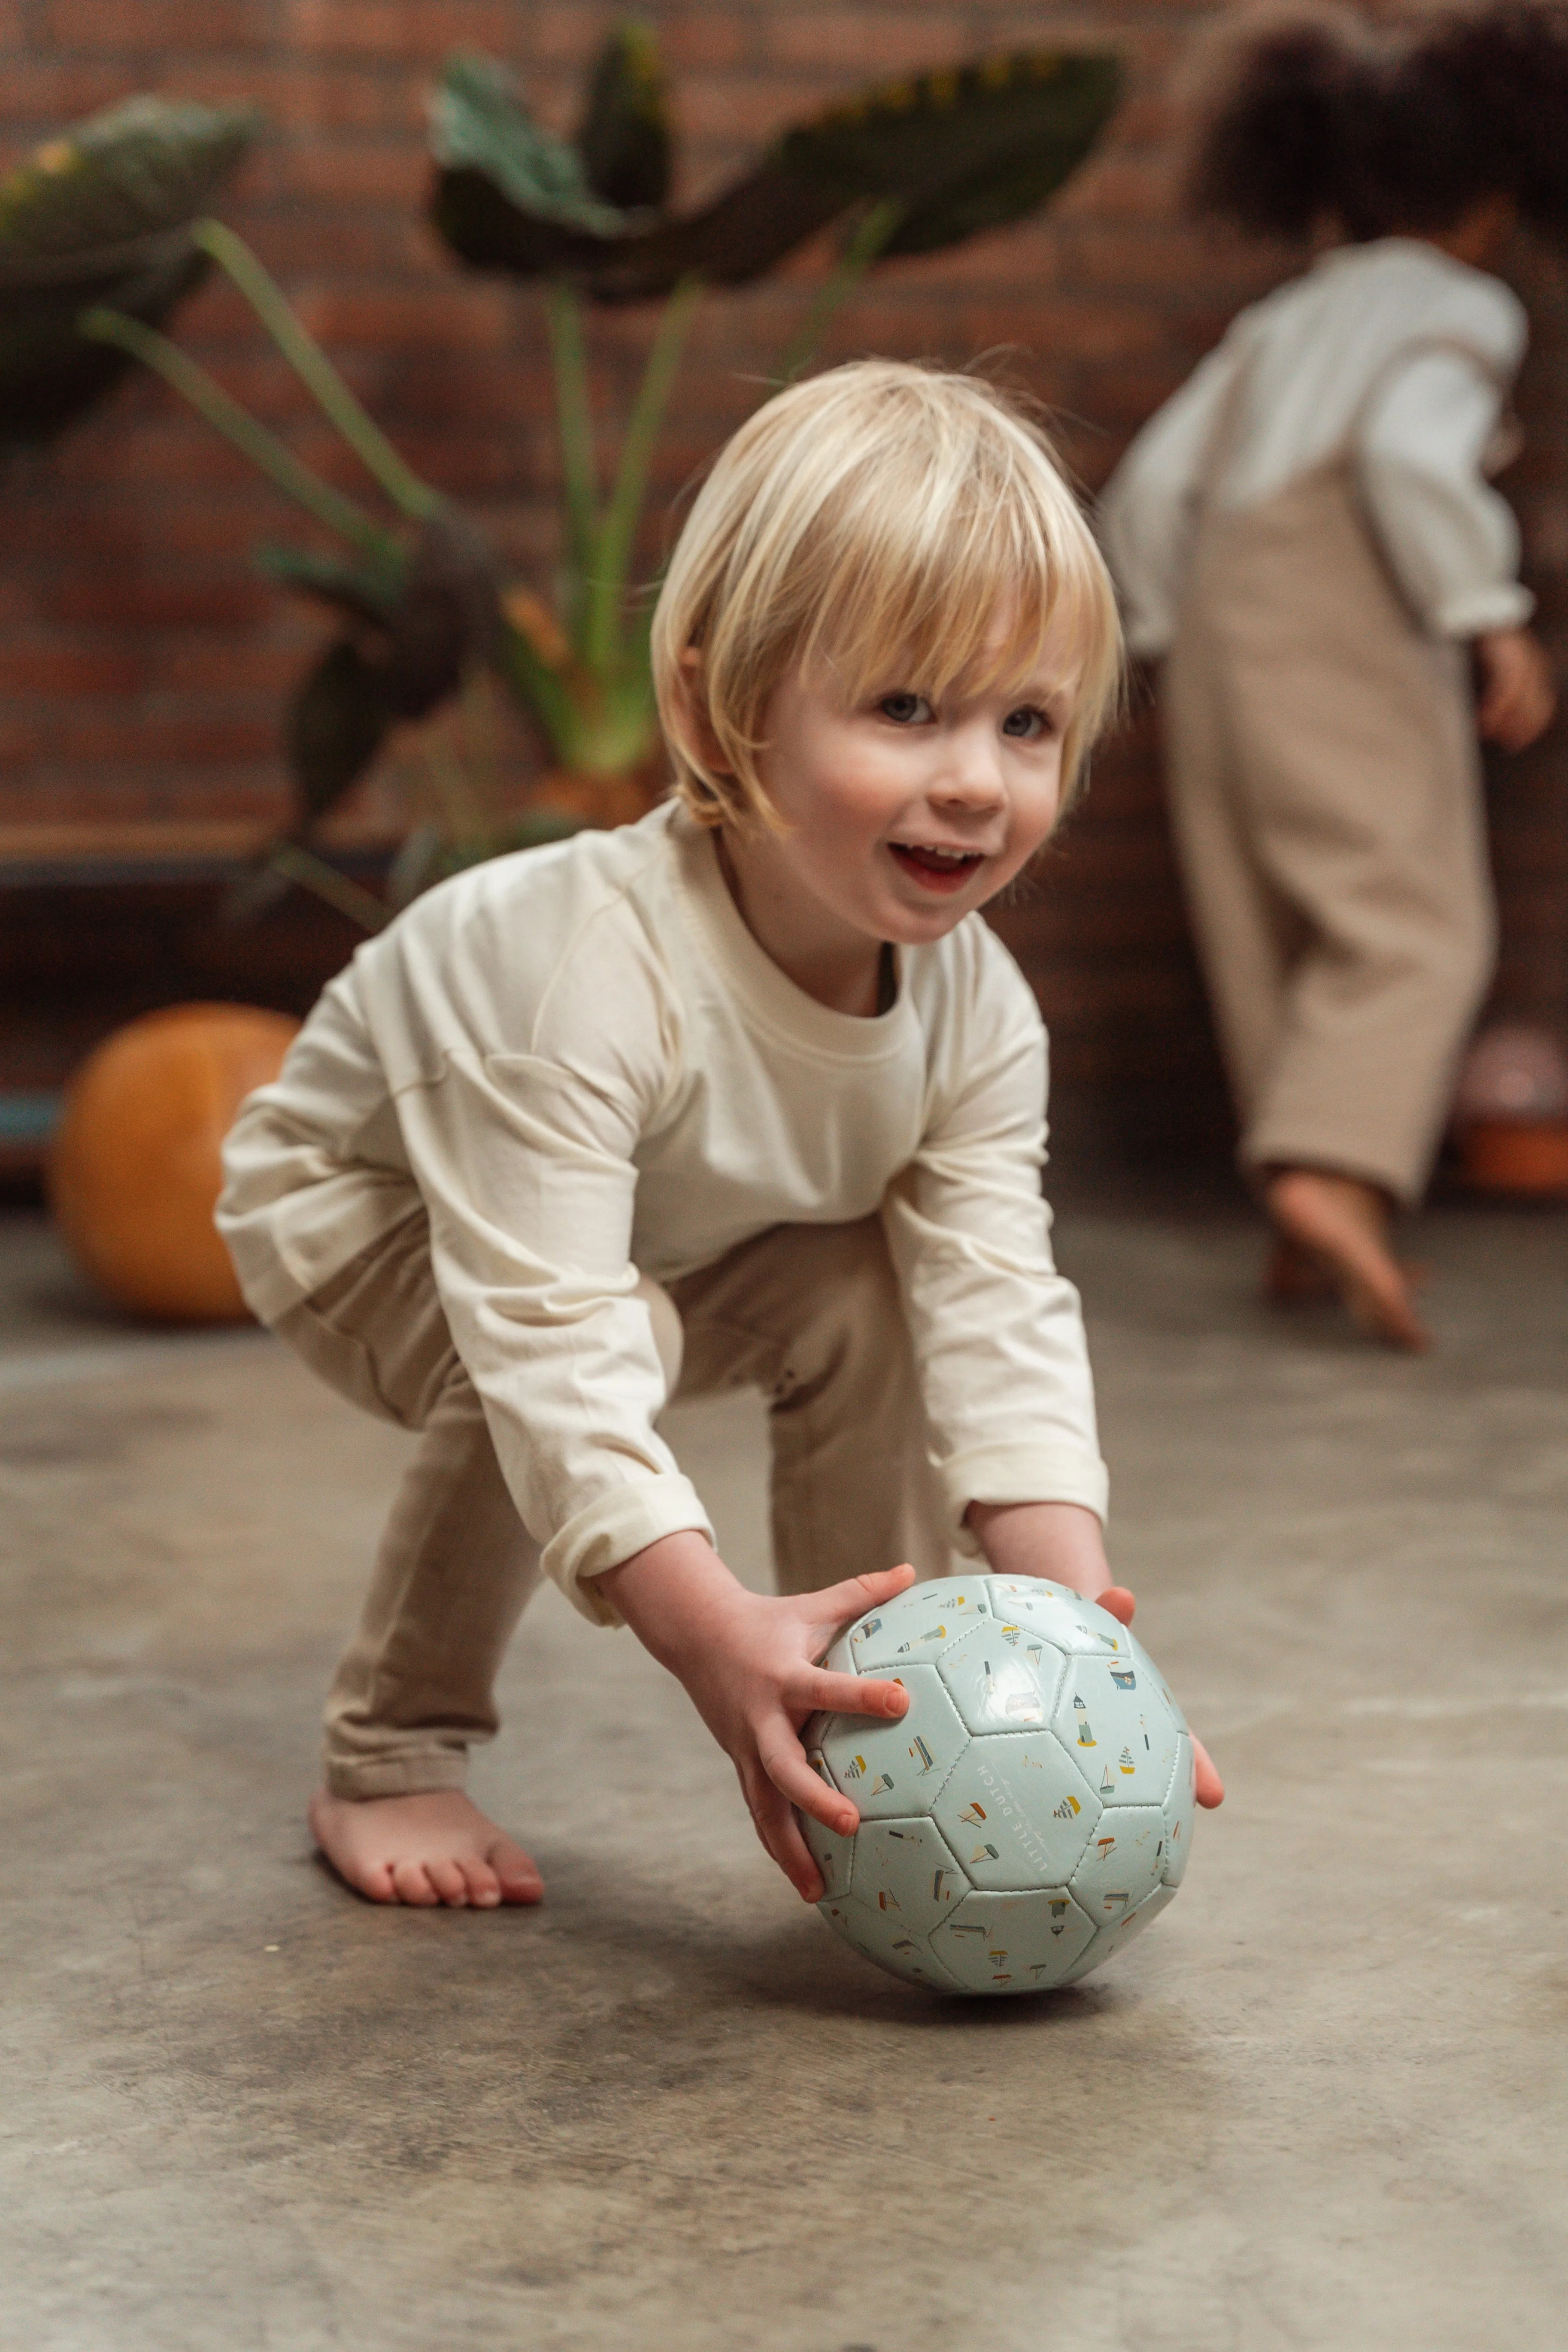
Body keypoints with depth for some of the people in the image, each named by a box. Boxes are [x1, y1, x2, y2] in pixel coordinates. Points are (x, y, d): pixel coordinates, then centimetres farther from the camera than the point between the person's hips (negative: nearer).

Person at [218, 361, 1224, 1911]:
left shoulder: (975, 1003, -23)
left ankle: (872, 1735, 3)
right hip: (355, 1201, -6)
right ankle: (383, 1763, -13)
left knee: (876, 1300, -13)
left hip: (672, 1234, 6)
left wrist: (1068, 1602, -38)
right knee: (569, 1353, -32)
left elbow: (1002, 1313, -24)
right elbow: (552, 1345, -48)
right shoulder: (591, 971, -44)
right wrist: (713, 1638, -56)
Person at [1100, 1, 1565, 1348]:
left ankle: (1305, 1237, 12)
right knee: (1413, 931, -11)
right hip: (1351, 634, -7)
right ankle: (1338, 1178, -32)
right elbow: (1413, 453, -18)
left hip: (1222, 627, 7)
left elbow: (1156, 487, 13)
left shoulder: (1283, 322, 21)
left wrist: (1177, 639, 21)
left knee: (1281, 943, 10)